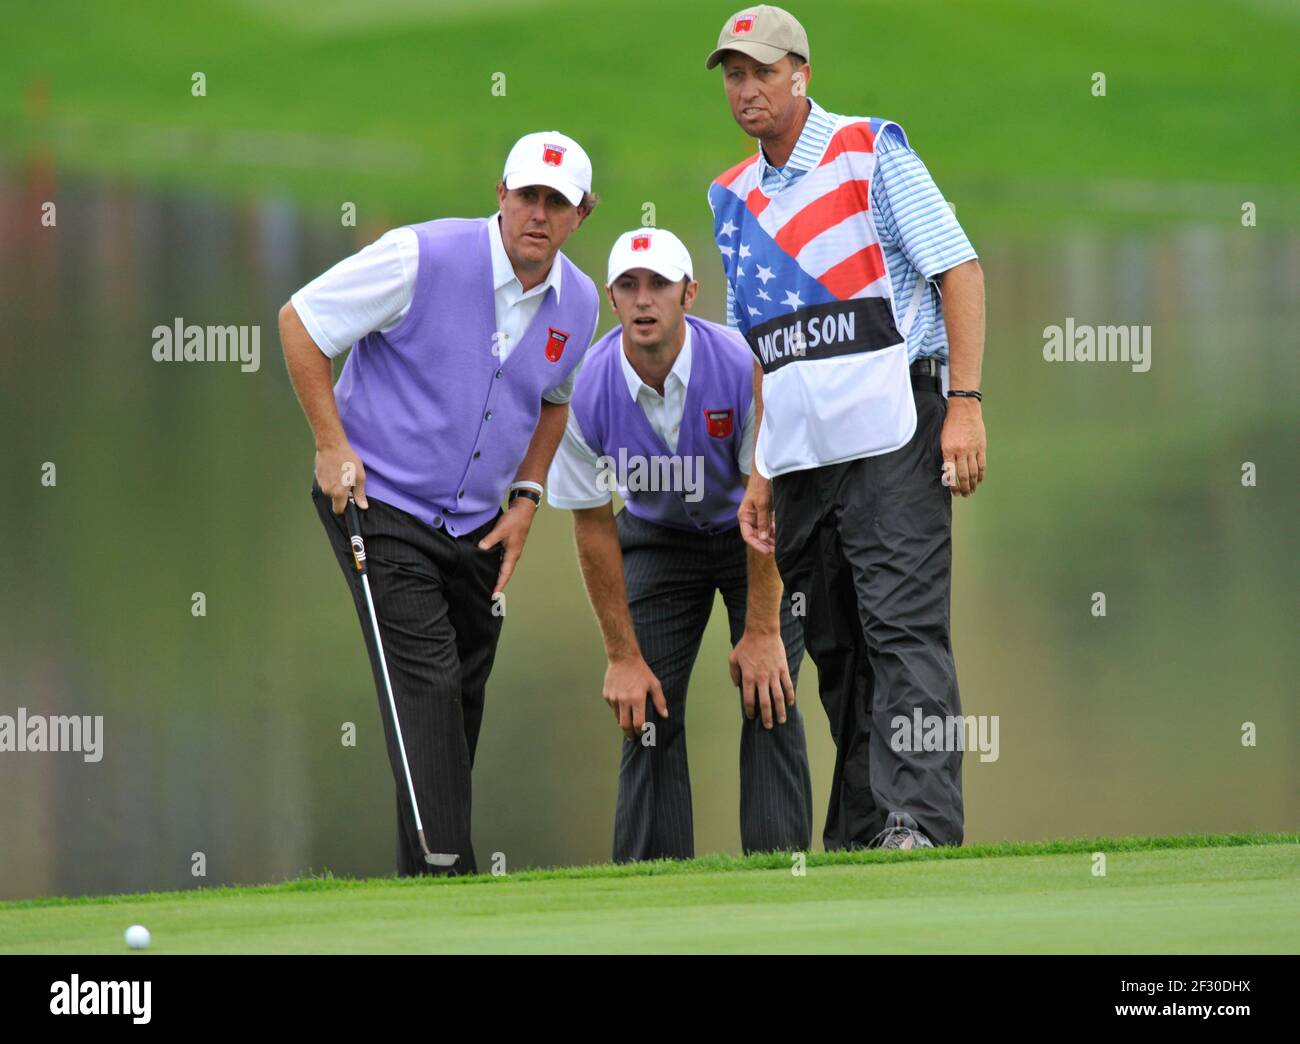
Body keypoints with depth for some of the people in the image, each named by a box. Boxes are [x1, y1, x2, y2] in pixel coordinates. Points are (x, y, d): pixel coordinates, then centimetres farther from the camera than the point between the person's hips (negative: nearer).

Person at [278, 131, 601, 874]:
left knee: (464, 697, 8)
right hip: (381, 500, -6)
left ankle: (425, 874, 19)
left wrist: (526, 497, 8)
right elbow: (301, 321, -11)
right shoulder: (423, 257, -18)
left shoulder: (578, 304, 1)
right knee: (428, 682, -17)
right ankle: (444, 870, -21)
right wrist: (333, 445, -13)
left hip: (478, 523, 6)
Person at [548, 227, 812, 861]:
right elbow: (594, 527, -13)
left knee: (768, 697, -15)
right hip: (658, 541, 2)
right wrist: (622, 657, -12)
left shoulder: (743, 370, -30)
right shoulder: (587, 393, -23)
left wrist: (761, 631, -23)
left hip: (754, 539, -2)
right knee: (646, 707, -8)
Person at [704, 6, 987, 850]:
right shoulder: (735, 199, 18)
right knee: (835, 651, 7)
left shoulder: (872, 153, 0)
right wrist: (759, 471, 14)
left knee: (904, 629, -14)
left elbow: (959, 269, -6)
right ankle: (859, 844, 10)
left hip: (889, 439, -6)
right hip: (798, 457, 6)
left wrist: (965, 403, -15)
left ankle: (921, 823, -22)